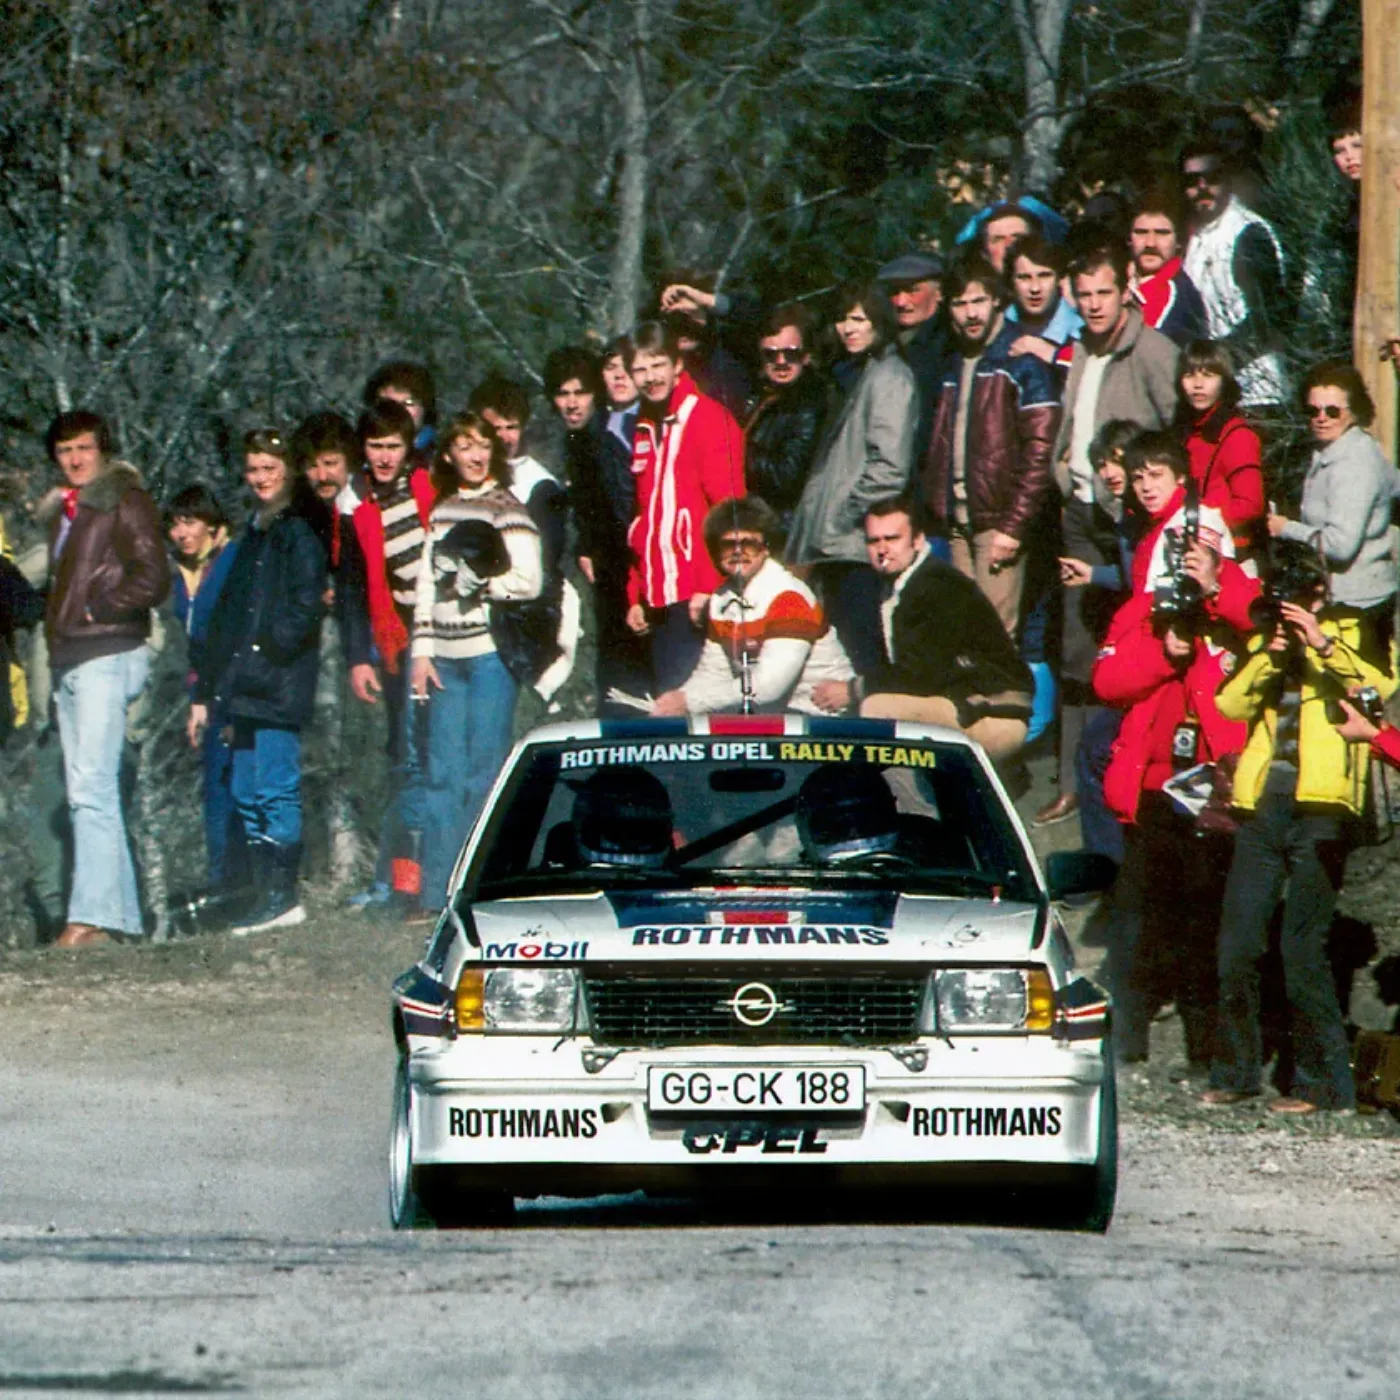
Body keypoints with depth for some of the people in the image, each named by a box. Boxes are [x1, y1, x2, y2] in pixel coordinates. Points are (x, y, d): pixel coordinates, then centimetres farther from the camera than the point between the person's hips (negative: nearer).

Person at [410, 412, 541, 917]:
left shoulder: (507, 509, -1)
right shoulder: (442, 512, 16)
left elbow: (528, 581, -9)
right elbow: (428, 585, 15)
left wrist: (477, 585, -3)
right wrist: (422, 650, 8)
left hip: (490, 651, -5)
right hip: (445, 656, 5)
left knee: (484, 775, -6)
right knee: (444, 773, 3)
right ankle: (437, 892, 4)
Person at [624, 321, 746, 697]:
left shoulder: (708, 418, -5)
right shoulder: (645, 431, 17)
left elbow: (728, 510, -11)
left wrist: (710, 585, -17)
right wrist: (636, 596, 16)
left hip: (698, 597, -7)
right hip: (659, 601, 7)